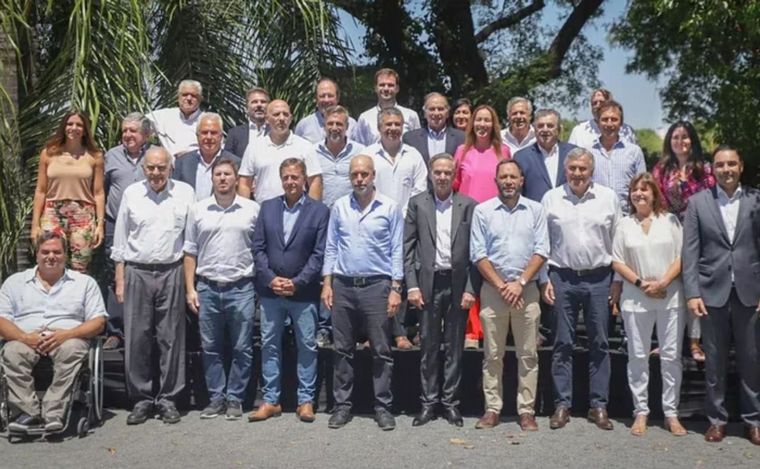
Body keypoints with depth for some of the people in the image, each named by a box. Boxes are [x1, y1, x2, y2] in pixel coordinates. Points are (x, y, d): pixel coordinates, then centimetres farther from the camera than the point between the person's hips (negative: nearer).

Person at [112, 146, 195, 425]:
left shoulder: (185, 193, 3)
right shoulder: (131, 194, 7)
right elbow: (120, 241, 10)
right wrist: (120, 280, 6)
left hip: (171, 273, -1)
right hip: (137, 273, 1)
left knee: (171, 338, 2)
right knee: (137, 338, 2)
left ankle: (168, 398, 13)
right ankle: (141, 399, 14)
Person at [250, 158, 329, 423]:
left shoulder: (319, 211, -1)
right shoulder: (267, 208, 8)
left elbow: (319, 253, -5)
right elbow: (258, 248, 5)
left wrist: (297, 282, -13)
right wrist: (270, 278, -8)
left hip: (304, 292, -3)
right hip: (270, 290, 3)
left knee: (307, 346, 4)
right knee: (269, 345, 7)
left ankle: (306, 400, 15)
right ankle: (270, 400, 17)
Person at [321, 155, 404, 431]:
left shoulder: (390, 208, 0)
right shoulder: (339, 207, 7)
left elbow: (397, 251, -1)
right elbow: (331, 248, 9)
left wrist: (395, 289, -6)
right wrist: (327, 283, 2)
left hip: (377, 285, -2)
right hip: (343, 286, 2)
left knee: (381, 351, 3)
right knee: (342, 350, 8)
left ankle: (383, 407, 11)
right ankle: (342, 405, 16)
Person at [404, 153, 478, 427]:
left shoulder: (468, 206, 3)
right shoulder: (417, 203, 5)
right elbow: (408, 247, 3)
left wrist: (471, 289, -6)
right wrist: (412, 286, -5)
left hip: (458, 284, 0)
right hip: (429, 283, 0)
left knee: (454, 347, 7)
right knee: (428, 347, 6)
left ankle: (451, 402, 17)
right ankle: (428, 403, 15)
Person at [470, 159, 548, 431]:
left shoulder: (535, 210, 7)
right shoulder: (482, 211, 4)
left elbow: (541, 251, 1)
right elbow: (478, 254, 0)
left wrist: (520, 283, -10)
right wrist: (501, 286, -8)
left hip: (527, 289, 1)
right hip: (492, 289, 0)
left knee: (528, 354, 3)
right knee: (492, 355, 4)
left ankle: (527, 411, 10)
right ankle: (492, 409, 11)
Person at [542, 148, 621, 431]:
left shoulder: (608, 198, 3)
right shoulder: (551, 199, 3)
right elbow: (542, 243, 5)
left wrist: (618, 281, 2)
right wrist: (544, 279, 0)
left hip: (599, 278, 1)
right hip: (562, 278, 0)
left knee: (599, 344, 6)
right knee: (563, 344, 4)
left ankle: (598, 406, 14)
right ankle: (562, 405, 12)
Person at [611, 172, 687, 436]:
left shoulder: (670, 221, 4)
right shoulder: (625, 225, 7)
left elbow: (682, 256, 0)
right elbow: (617, 262, 3)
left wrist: (663, 282, -12)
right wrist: (640, 283, -9)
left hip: (670, 297, -1)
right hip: (636, 299, 1)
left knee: (671, 356, 2)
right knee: (637, 357, 5)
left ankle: (671, 413, 11)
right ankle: (641, 412, 14)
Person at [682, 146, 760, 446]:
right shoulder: (697, 202, 3)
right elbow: (690, 251, 0)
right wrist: (692, 293, -7)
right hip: (712, 292, 0)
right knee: (714, 360, 8)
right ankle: (716, 418, 20)